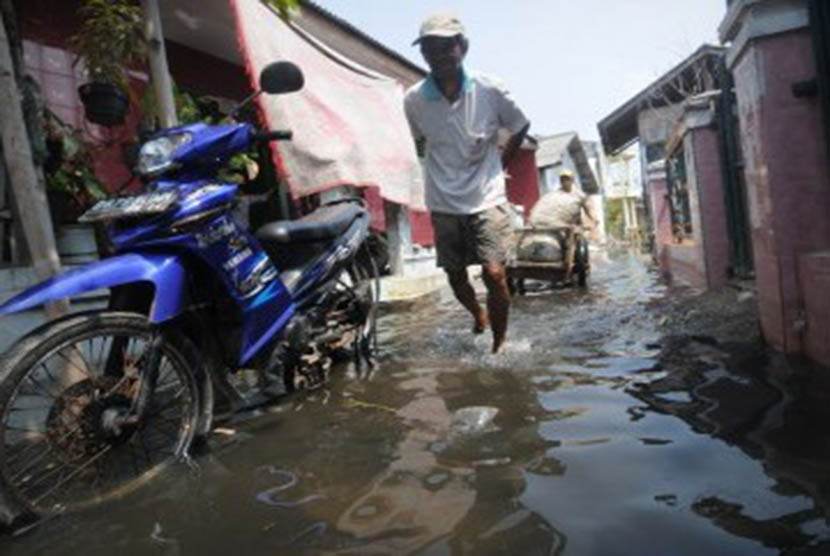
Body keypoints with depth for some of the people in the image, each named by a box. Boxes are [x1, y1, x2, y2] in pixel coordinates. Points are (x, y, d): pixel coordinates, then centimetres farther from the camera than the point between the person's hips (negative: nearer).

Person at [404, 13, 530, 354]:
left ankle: (499, 345, 9)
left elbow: (520, 127, 8)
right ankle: (479, 316, 44)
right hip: (443, 204, 3)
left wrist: (499, 165, 6)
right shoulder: (414, 99, -6)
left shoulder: (490, 90, -10)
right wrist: (442, 171, 9)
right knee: (455, 276, 12)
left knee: (494, 274, -12)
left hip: (487, 200, -2)